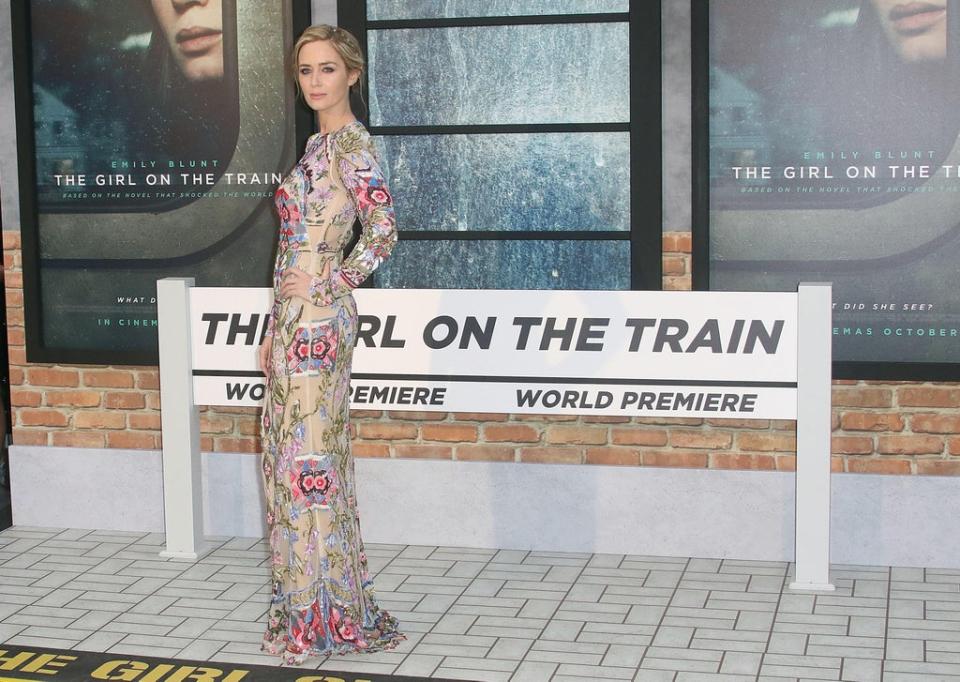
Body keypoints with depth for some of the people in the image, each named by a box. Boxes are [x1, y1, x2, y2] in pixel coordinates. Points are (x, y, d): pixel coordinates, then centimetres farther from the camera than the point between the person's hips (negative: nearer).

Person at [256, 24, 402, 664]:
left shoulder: (352, 143, -11)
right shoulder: (319, 143, 17)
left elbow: (383, 229, -22)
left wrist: (331, 282, -11)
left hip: (319, 318, -10)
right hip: (293, 320, 10)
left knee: (309, 455, -5)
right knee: (290, 454, 12)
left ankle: (325, 612, 4)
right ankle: (306, 604, 21)